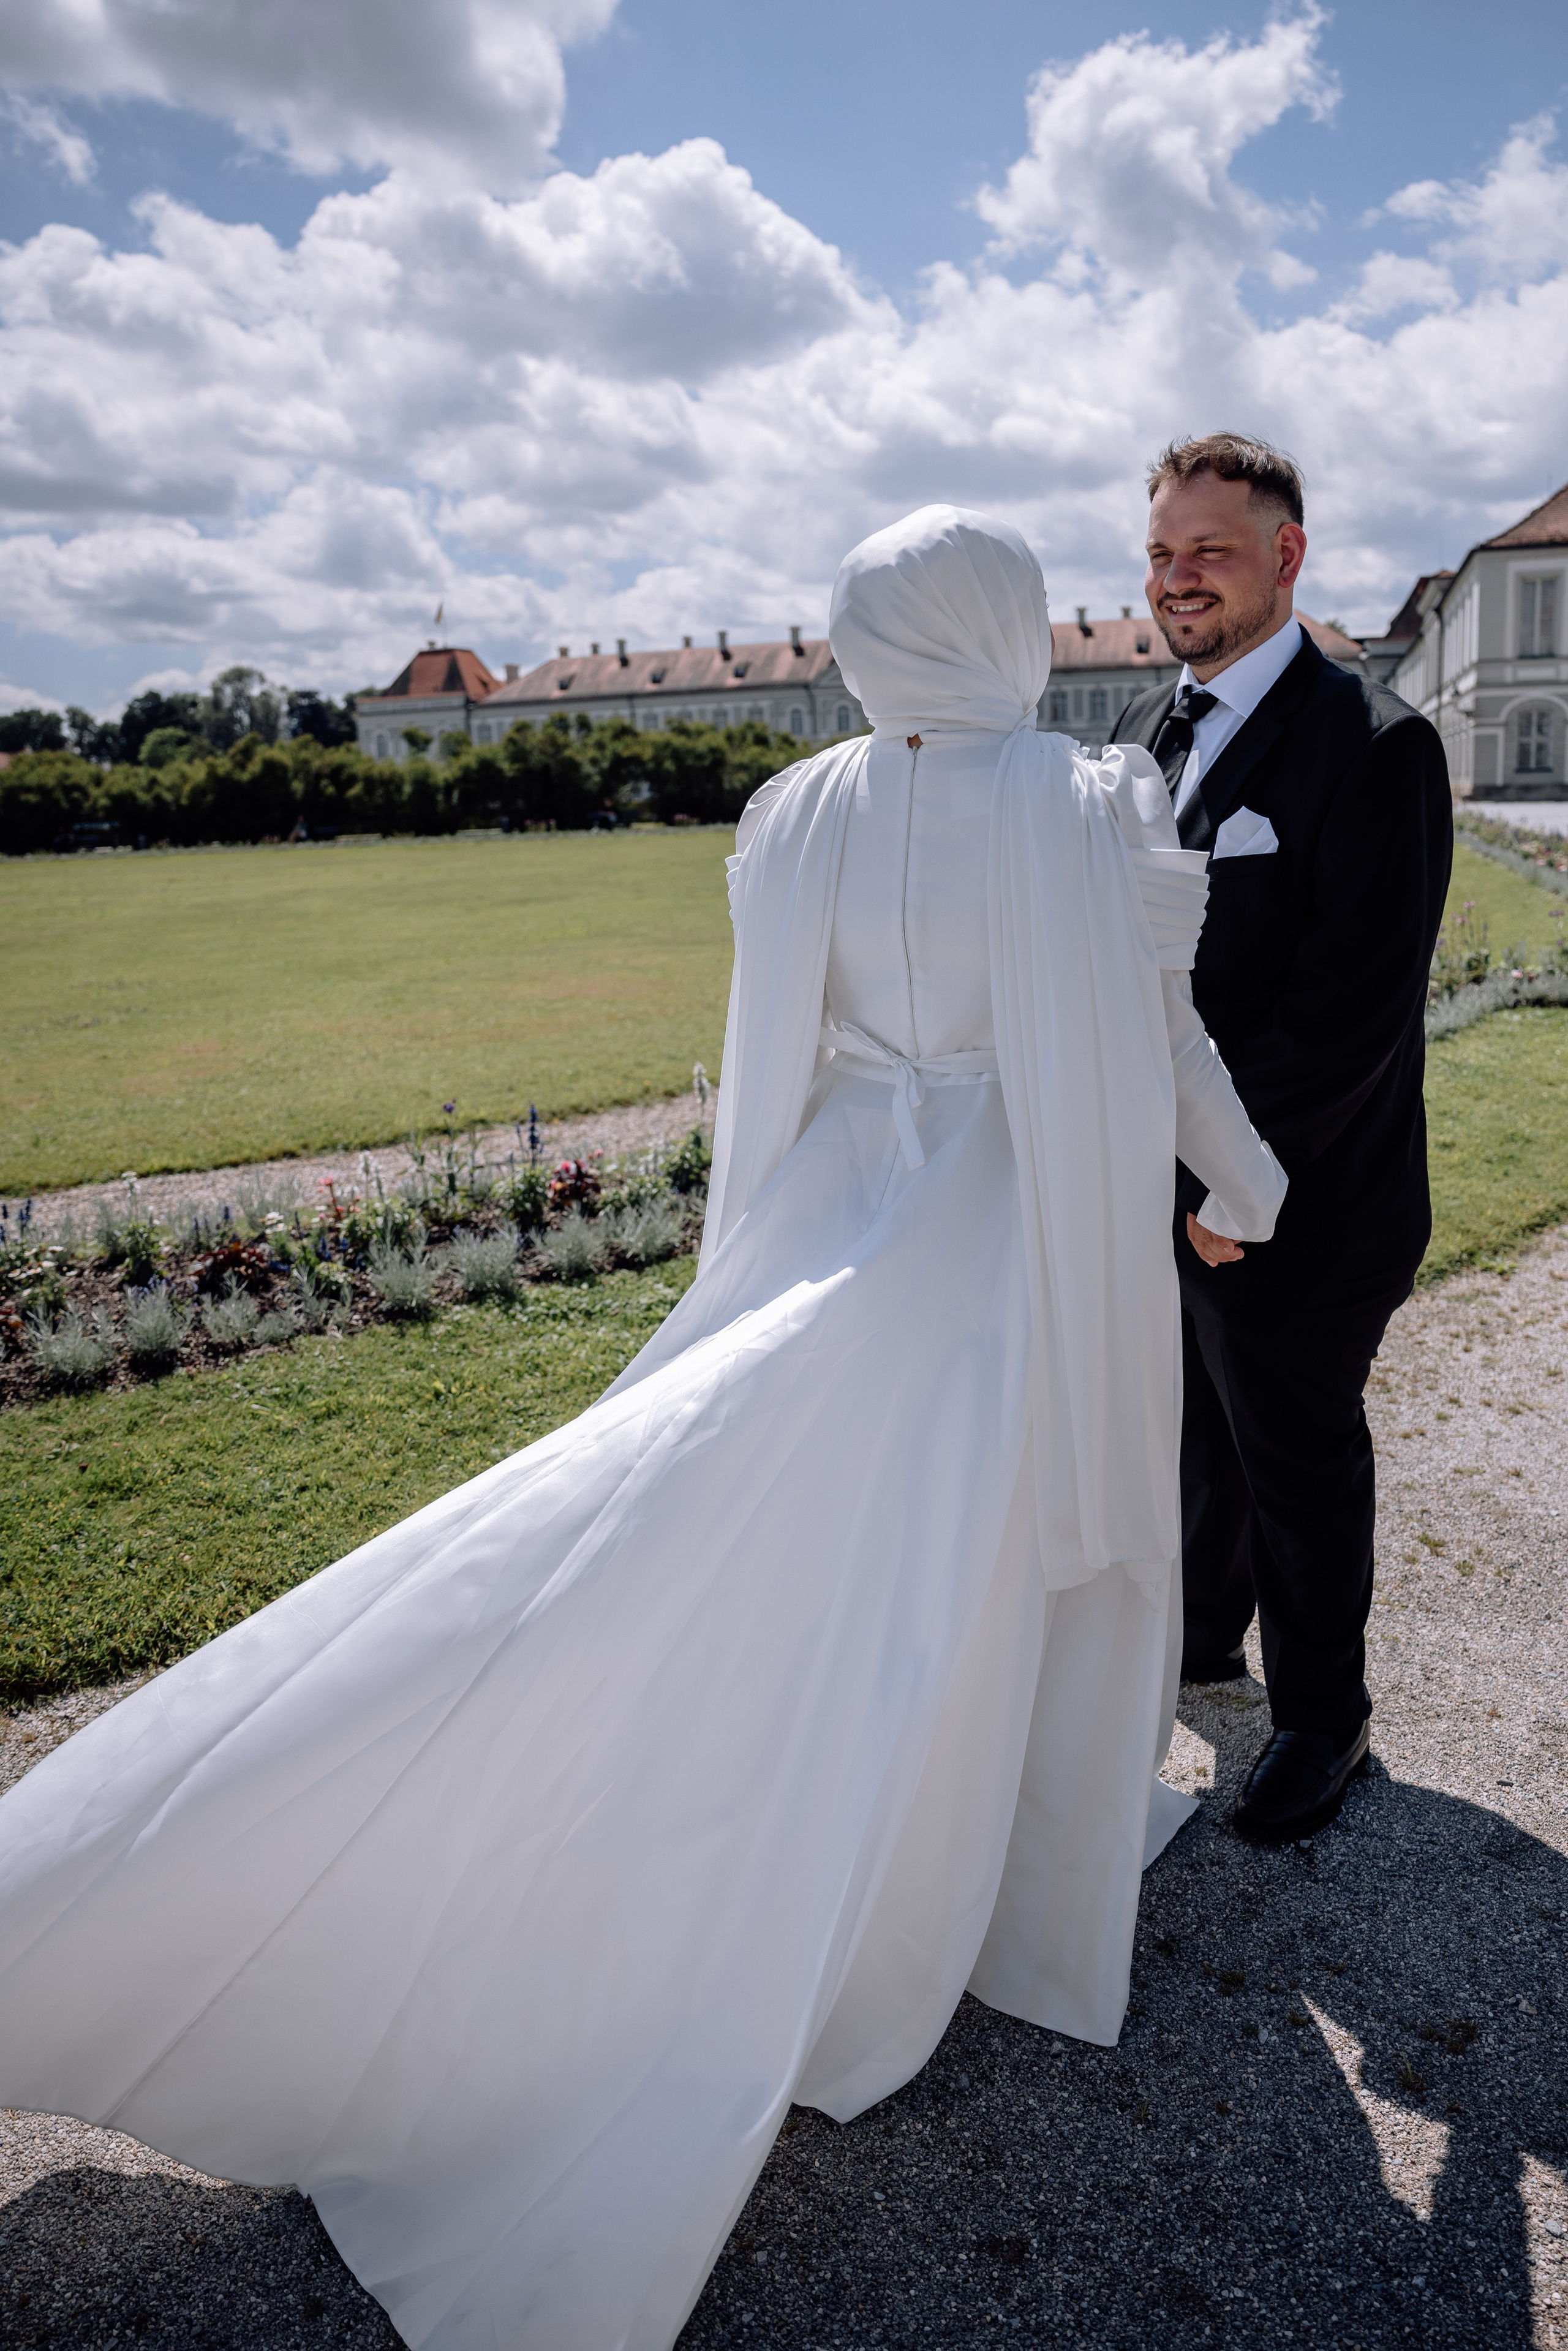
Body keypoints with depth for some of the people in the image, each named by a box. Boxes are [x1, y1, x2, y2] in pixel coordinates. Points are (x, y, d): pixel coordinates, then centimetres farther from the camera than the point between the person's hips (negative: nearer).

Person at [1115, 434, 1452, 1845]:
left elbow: (1359, 1004, -21)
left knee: (1298, 1460, 10)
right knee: (1196, 1433, 22)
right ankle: (1200, 1636, 46)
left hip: (1293, 1204, -6)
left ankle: (1322, 1721, 33)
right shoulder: (1149, 734, 8)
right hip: (1161, 1185, 7)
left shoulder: (1373, 745, -16)